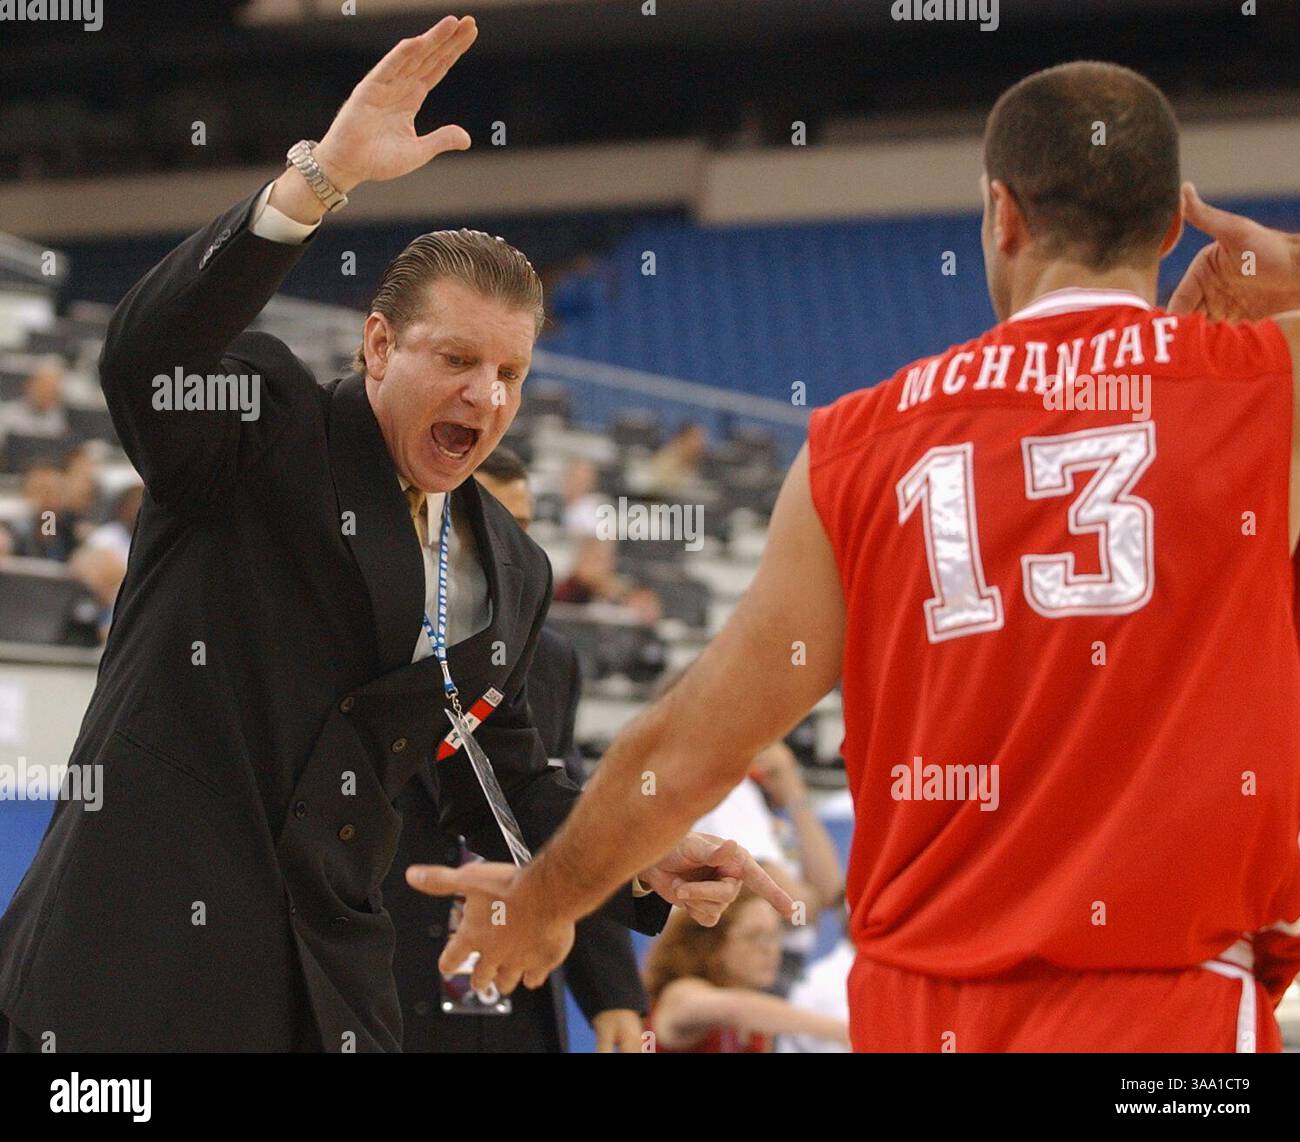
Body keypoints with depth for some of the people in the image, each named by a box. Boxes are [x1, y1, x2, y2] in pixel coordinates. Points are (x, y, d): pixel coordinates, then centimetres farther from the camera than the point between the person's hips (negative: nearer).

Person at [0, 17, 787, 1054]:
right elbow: (147, 356, -24)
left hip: (328, 986, 6)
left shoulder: (510, 572, 16)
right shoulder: (263, 432, -2)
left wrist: (646, 868, 3)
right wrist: (323, 176, -32)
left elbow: (506, 787, 22)